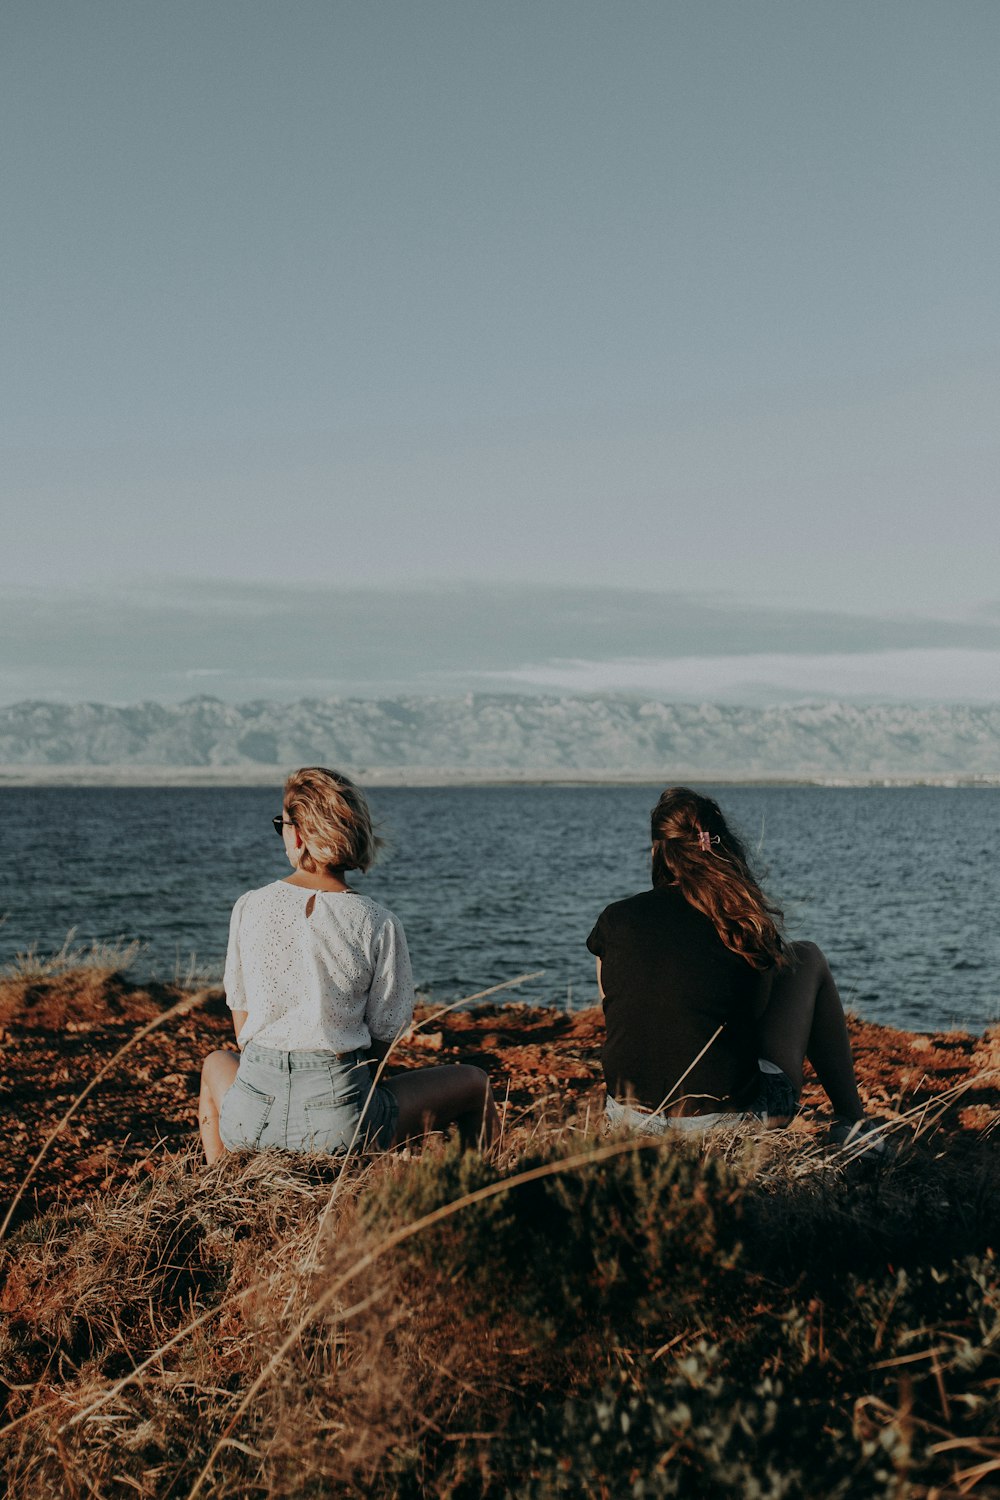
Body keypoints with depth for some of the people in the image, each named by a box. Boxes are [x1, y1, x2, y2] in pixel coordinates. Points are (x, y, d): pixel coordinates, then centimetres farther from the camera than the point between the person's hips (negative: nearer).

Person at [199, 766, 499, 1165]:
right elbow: (383, 1037, -2)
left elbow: (241, 1024, 7)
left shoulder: (249, 907, -3)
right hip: (338, 1116, -3)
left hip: (253, 1117, 3)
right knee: (473, 1084, 21)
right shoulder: (378, 924, -8)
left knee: (217, 1064, 41)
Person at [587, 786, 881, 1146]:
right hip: (733, 1122, -2)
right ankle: (851, 1122, 28)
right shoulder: (754, 924, -7)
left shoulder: (616, 919, -3)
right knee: (808, 957, 19)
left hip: (631, 1119, 2)